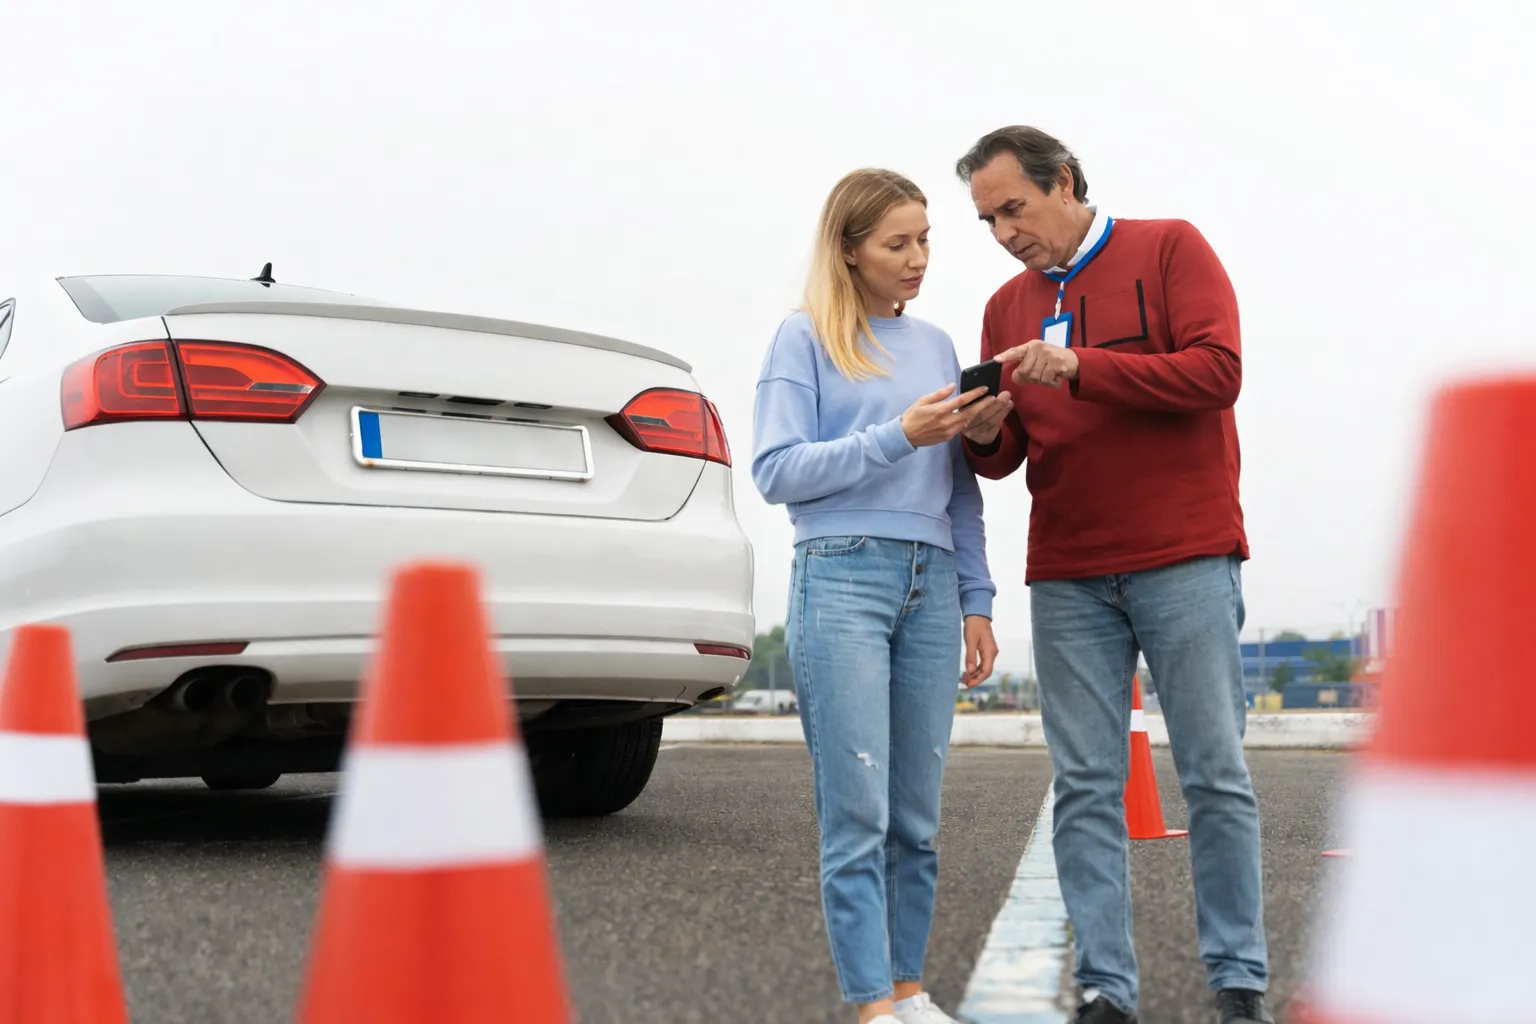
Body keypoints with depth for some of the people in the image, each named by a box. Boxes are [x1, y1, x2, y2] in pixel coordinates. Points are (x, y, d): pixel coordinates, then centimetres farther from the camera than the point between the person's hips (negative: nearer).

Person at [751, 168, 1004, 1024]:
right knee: (858, 813, -7)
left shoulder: (937, 344, 17)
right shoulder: (805, 340, 3)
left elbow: (960, 491, 17)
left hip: (931, 584, 5)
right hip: (842, 578, -5)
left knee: (918, 816, 6)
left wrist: (976, 602, 11)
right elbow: (777, 471, -6)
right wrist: (897, 436, -12)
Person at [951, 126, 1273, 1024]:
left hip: (1185, 561, -4)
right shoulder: (1008, 307, 14)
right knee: (1086, 788, 0)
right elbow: (1005, 458, 14)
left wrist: (1079, 367, -20)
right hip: (1067, 577, 4)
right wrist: (984, 436, -10)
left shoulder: (1171, 250, 1)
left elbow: (1218, 371, -12)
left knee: (1215, 775, 0)